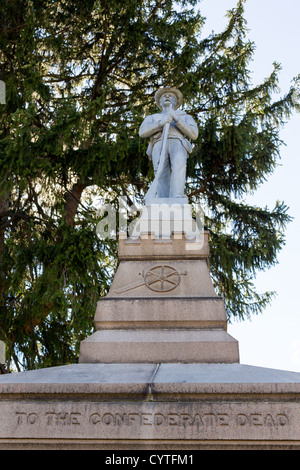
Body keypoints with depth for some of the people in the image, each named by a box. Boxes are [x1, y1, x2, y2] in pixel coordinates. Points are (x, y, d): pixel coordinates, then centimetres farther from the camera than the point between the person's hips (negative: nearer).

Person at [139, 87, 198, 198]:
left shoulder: (186, 117, 35)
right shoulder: (151, 118, 36)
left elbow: (194, 135, 12)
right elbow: (142, 132, 12)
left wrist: (176, 119, 0)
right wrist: (161, 123, -4)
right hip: (159, 146, 1)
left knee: (179, 164, -38)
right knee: (163, 175, -32)